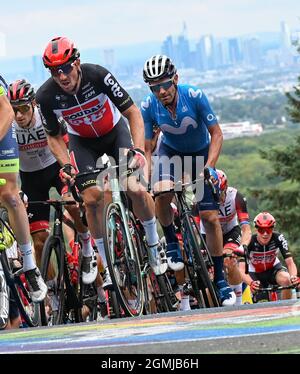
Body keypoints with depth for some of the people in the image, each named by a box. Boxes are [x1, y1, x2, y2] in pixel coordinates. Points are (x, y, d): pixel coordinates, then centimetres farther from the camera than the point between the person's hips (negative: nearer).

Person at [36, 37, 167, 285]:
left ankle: (154, 243, 7)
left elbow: (133, 112, -23)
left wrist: (138, 149, -34)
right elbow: (53, 136, -5)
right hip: (83, 141, 1)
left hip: (115, 132, -1)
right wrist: (65, 165, -21)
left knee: (135, 189, -19)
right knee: (93, 198, -17)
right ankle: (108, 265, -3)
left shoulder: (98, 76, -31)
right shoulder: (47, 96, -24)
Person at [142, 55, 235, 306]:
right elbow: (146, 147, -14)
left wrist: (209, 167, -31)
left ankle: (220, 278, 4)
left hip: (201, 153, -1)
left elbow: (216, 134, -20)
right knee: (161, 192, -33)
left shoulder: (194, 96, -28)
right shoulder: (149, 107, -23)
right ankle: (171, 242, -7)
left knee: (210, 217, -7)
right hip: (171, 152, 1)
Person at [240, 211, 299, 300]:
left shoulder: (278, 238, -26)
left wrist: (293, 277, -52)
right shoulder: (249, 242, -30)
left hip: (273, 269, 0)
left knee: (286, 280, -31)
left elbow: (290, 262, -29)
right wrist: (251, 283, -59)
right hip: (255, 274, 0)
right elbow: (242, 270, -37)